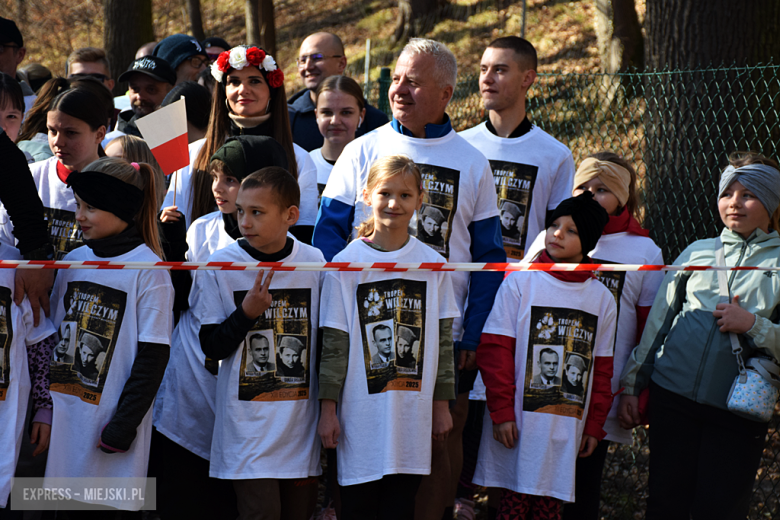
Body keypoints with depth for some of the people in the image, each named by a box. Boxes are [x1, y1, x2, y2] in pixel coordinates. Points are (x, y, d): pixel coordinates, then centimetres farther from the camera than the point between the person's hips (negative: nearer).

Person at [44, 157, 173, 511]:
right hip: (65, 416, 5)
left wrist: (123, 425, -13)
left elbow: (152, 356, -11)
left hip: (110, 417, -5)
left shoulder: (148, 271, -8)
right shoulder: (73, 262, 8)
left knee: (112, 502, 0)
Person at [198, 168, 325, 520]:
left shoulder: (313, 262, 1)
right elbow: (212, 347, -5)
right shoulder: (218, 267, -7)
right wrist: (247, 312, -21)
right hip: (249, 425, -3)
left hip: (301, 422, 3)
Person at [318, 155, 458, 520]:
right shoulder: (346, 264, -4)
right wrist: (328, 409, -4)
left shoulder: (432, 265, 4)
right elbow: (334, 343, -3)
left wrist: (442, 403, 9)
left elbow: (442, 340, 9)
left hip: (413, 417, 2)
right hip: (362, 417, -2)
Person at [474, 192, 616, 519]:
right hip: (520, 420, -2)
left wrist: (594, 426, 11)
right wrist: (501, 412, -9)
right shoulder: (519, 283, 0)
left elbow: (602, 369, 13)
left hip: (567, 428, 2)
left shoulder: (602, 299, 9)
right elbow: (494, 351, -3)